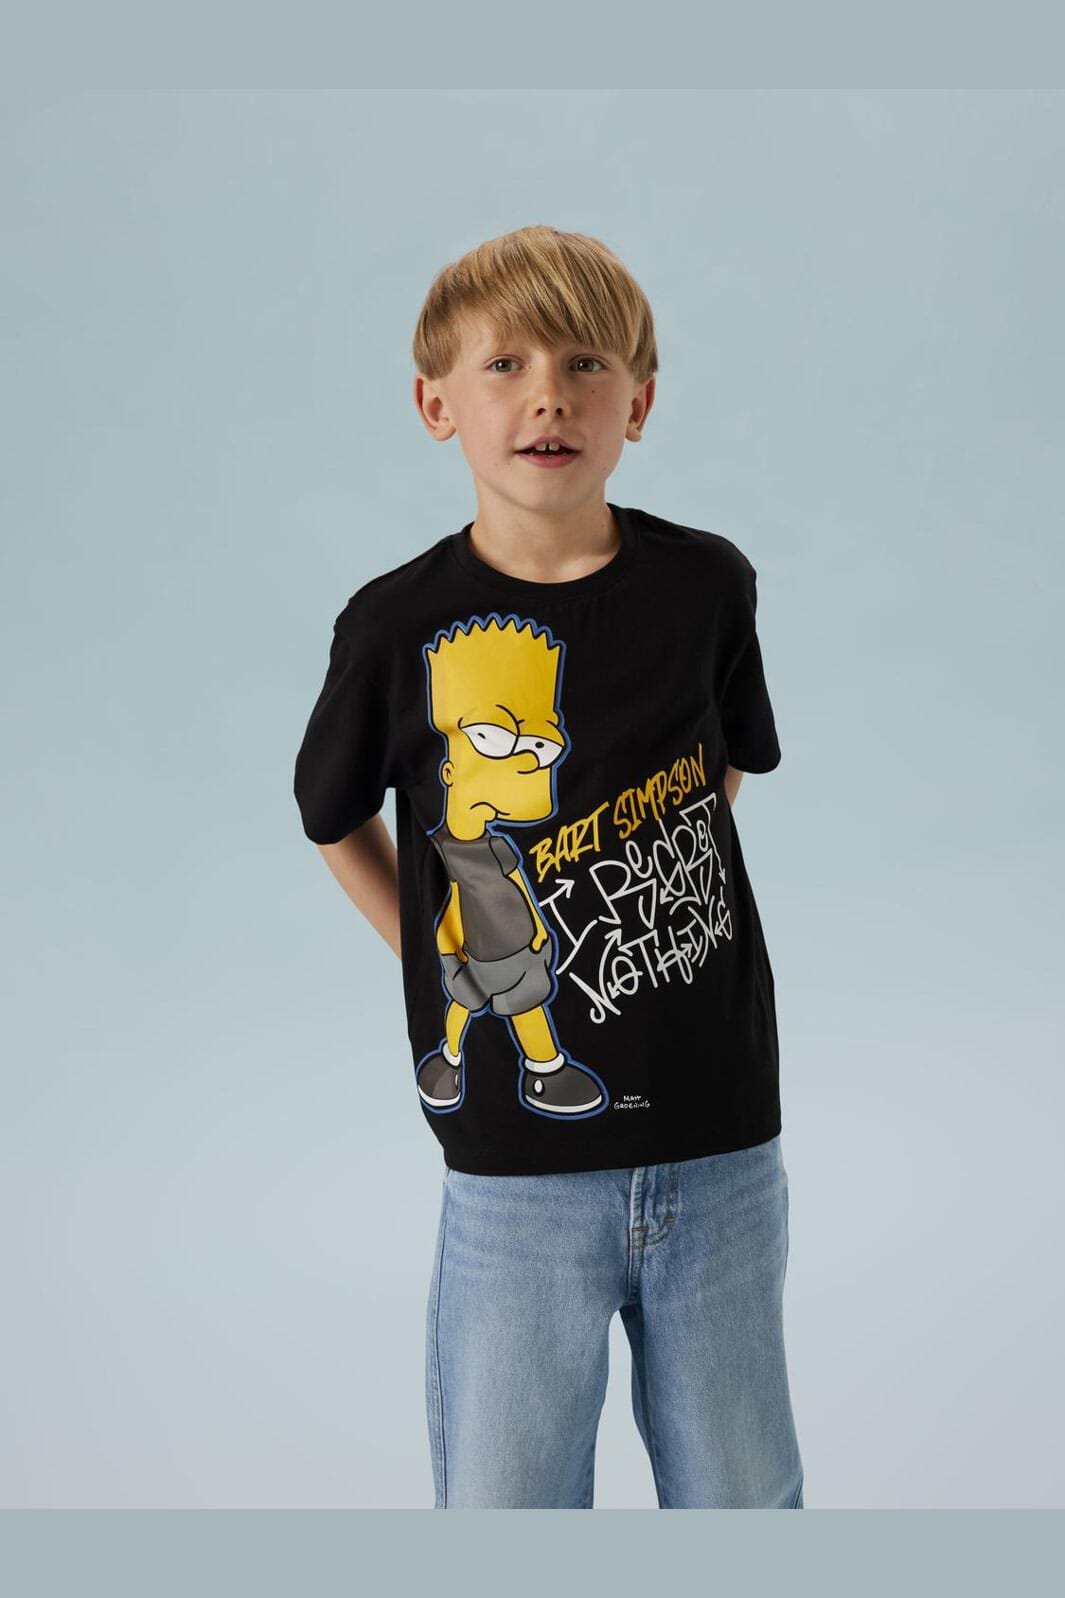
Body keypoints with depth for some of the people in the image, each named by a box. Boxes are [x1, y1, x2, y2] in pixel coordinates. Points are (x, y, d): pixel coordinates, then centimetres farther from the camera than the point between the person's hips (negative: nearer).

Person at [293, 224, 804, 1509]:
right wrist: (451, 971, 1)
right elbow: (334, 822, 9)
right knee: (503, 1504, 8)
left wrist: (644, 913, 8)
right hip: (516, 1163, -1)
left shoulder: (707, 586, -2)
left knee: (741, 1498, 15)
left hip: (721, 1140, 2)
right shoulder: (399, 627, -7)